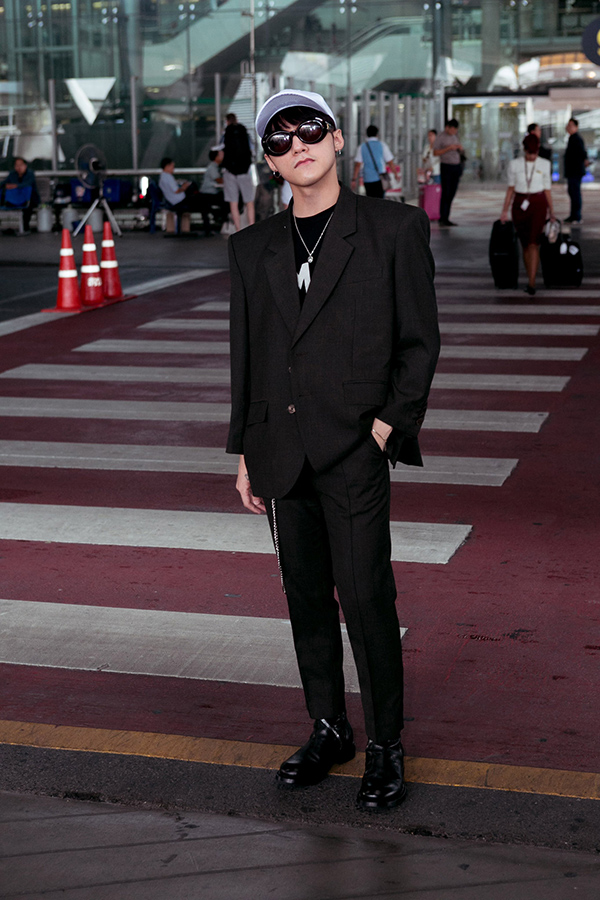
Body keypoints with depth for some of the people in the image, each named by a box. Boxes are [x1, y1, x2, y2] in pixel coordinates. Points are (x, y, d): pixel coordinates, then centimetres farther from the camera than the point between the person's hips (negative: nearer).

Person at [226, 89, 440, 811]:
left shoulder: (395, 228, -1)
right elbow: (245, 356, 14)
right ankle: (328, 730, 28)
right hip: (282, 452, 4)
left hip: (355, 451, -4)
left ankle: (385, 747, 13)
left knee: (366, 600, -3)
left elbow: (419, 340, 0)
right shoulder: (252, 248, 10)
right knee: (306, 601, 13)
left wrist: (389, 424, -9)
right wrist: (245, 453, 12)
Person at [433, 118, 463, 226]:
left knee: (452, 194, 4)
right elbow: (435, 153, -10)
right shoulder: (440, 137, -5)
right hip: (446, 167, -7)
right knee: (445, 193, -10)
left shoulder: (453, 136, 16)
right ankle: (443, 218, -9)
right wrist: (449, 148, -19)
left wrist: (460, 148, -1)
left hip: (457, 166, 7)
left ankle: (445, 218, 6)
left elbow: (459, 152, 22)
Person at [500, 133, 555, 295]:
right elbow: (511, 188, 8)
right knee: (525, 244, 8)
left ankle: (531, 283, -17)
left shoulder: (544, 164, 2)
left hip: (538, 204, -2)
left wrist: (552, 211, 8)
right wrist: (504, 210, 6)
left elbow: (547, 189, 7)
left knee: (533, 243, -13)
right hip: (520, 204, 2)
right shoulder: (514, 164, 2)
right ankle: (530, 279, 20)